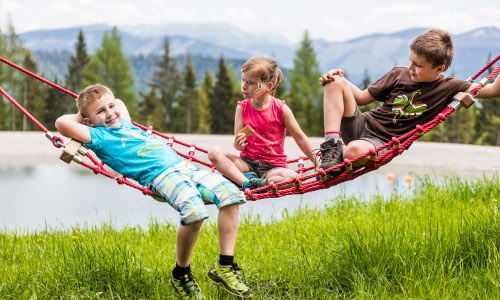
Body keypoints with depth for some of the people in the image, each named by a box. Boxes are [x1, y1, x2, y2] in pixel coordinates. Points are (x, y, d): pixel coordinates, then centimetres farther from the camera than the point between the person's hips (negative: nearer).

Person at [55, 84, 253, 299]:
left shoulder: (125, 123, 29)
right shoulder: (98, 136, 4)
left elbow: (120, 103, 53)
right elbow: (62, 123, -10)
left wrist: (115, 104, 33)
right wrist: (81, 118, 8)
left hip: (184, 166, 8)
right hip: (159, 175, -8)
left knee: (230, 192, -14)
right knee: (194, 209, -36)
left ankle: (225, 267, -9)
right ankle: (181, 273, -12)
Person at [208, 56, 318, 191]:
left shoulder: (281, 109, -6)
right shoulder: (242, 108, 1)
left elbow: (300, 138, 2)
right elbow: (238, 144, 1)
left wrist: (317, 162, 1)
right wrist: (239, 144, -24)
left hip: (273, 167, -3)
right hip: (247, 162, 3)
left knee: (293, 178, -34)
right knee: (214, 152, -23)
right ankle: (247, 183, -33)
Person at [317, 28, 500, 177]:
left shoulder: (448, 87, 0)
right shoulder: (399, 74, 8)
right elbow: (362, 98, 14)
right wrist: (342, 80, -2)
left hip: (382, 143, -4)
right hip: (362, 125, 4)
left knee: (357, 151, -43)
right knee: (335, 82, -18)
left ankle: (335, 162, -7)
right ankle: (332, 146, -24)